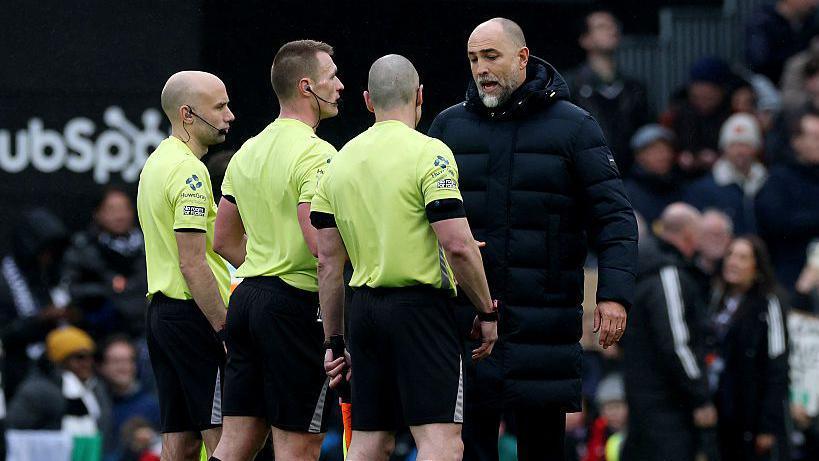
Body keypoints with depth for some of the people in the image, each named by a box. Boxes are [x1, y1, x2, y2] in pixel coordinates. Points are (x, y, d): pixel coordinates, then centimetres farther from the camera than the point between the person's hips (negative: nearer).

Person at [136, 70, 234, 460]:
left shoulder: (155, 163, 16)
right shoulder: (188, 171, -15)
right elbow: (193, 264, -20)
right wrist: (225, 331, -19)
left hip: (161, 309, 10)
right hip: (195, 312, -10)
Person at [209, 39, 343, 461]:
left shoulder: (248, 152, 15)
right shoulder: (316, 154, -13)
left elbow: (224, 241, 20)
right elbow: (322, 244, -23)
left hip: (248, 298, 8)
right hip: (297, 304, -8)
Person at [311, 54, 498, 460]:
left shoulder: (339, 163, 11)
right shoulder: (429, 154, -8)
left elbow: (328, 263, 11)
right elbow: (458, 245, -15)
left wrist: (334, 340, 17)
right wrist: (487, 312, -4)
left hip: (364, 306, 6)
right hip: (421, 307, -6)